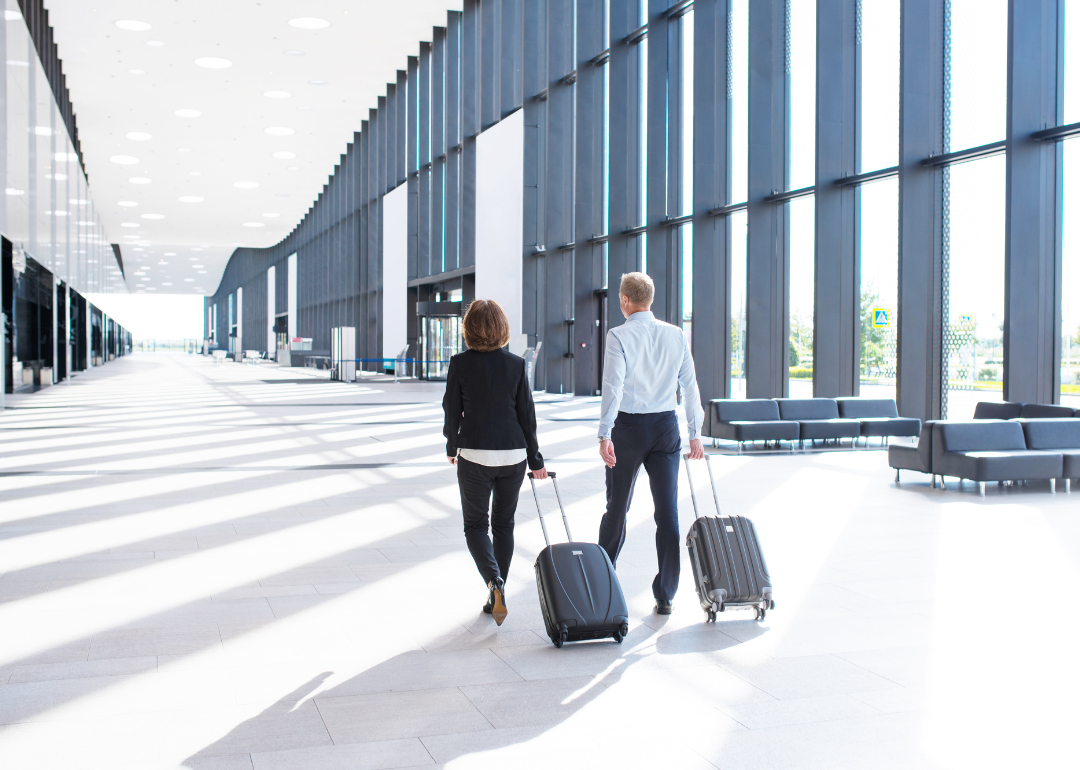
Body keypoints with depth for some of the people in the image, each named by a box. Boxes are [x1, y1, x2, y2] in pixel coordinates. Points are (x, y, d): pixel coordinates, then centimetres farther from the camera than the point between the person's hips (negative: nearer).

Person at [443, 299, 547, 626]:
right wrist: (535, 459, 9)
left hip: (474, 455, -2)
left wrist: (451, 446, 16)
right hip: (513, 454, 2)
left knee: (475, 525, 9)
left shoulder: (460, 364, -7)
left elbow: (452, 411, -1)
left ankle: (494, 581, -15)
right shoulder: (516, 364, -2)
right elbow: (527, 414, 1)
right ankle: (496, 598, 20)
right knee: (504, 524, 15)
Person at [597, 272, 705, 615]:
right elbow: (690, 384, 6)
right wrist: (695, 432, 12)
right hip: (666, 426, 2)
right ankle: (665, 596, 5)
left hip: (628, 426, -2)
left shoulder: (619, 335, -8)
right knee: (668, 510, 3)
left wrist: (605, 435, -21)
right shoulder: (676, 335, 4)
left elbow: (613, 385, -17)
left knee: (617, 508, 12)